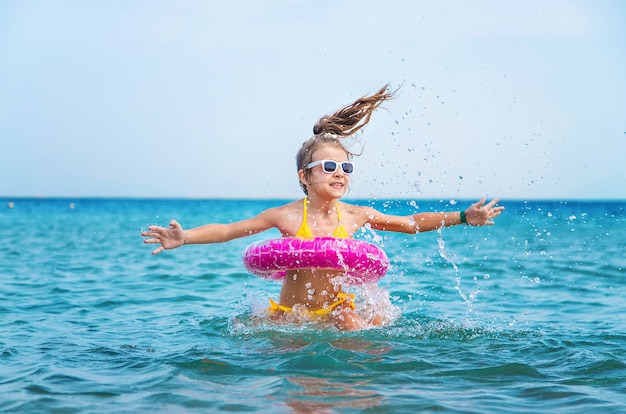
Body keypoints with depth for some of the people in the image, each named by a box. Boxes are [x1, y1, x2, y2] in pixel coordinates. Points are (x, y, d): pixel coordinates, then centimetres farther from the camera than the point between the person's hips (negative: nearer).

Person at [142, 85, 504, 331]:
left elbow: (412, 223, 3)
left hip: (334, 308, 1)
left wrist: (464, 217, -2)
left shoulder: (355, 216, -8)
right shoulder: (287, 216, -16)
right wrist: (184, 238, -30)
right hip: (289, 314, -1)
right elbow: (227, 230, -14)